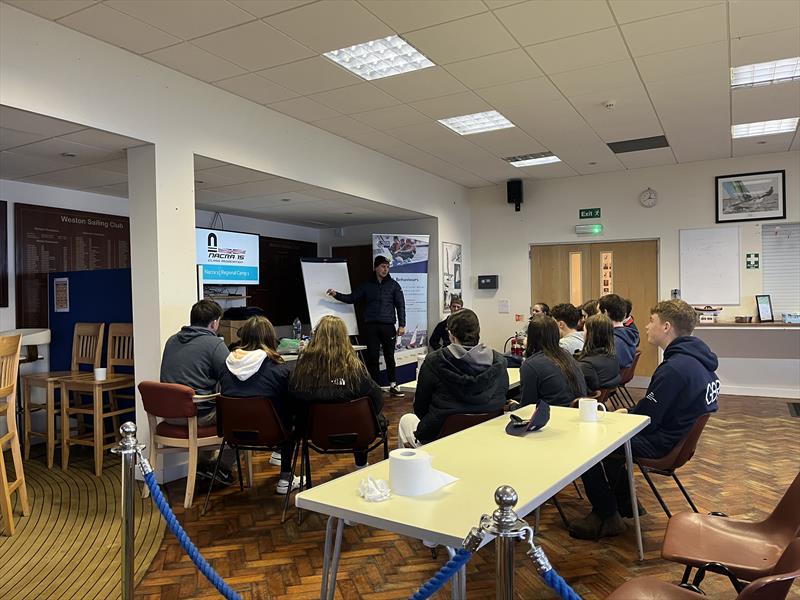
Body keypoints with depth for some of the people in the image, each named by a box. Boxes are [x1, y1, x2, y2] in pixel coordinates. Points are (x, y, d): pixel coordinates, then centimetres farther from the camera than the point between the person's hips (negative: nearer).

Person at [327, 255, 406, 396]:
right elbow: (352, 298, 13)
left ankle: (393, 386, 13)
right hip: (370, 326, 2)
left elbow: (400, 305, 4)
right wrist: (337, 295, -3)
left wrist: (401, 325, -2)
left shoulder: (393, 285, 6)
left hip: (388, 326, -1)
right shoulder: (367, 286, 12)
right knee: (372, 357, 2)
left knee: (389, 357, 4)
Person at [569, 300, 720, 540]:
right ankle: (624, 503, 31)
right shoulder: (697, 358, 5)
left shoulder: (675, 368, -27)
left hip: (662, 444, -10)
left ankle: (607, 518, 9)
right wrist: (628, 412, 7)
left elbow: (646, 419, -22)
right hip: (682, 437, 10)